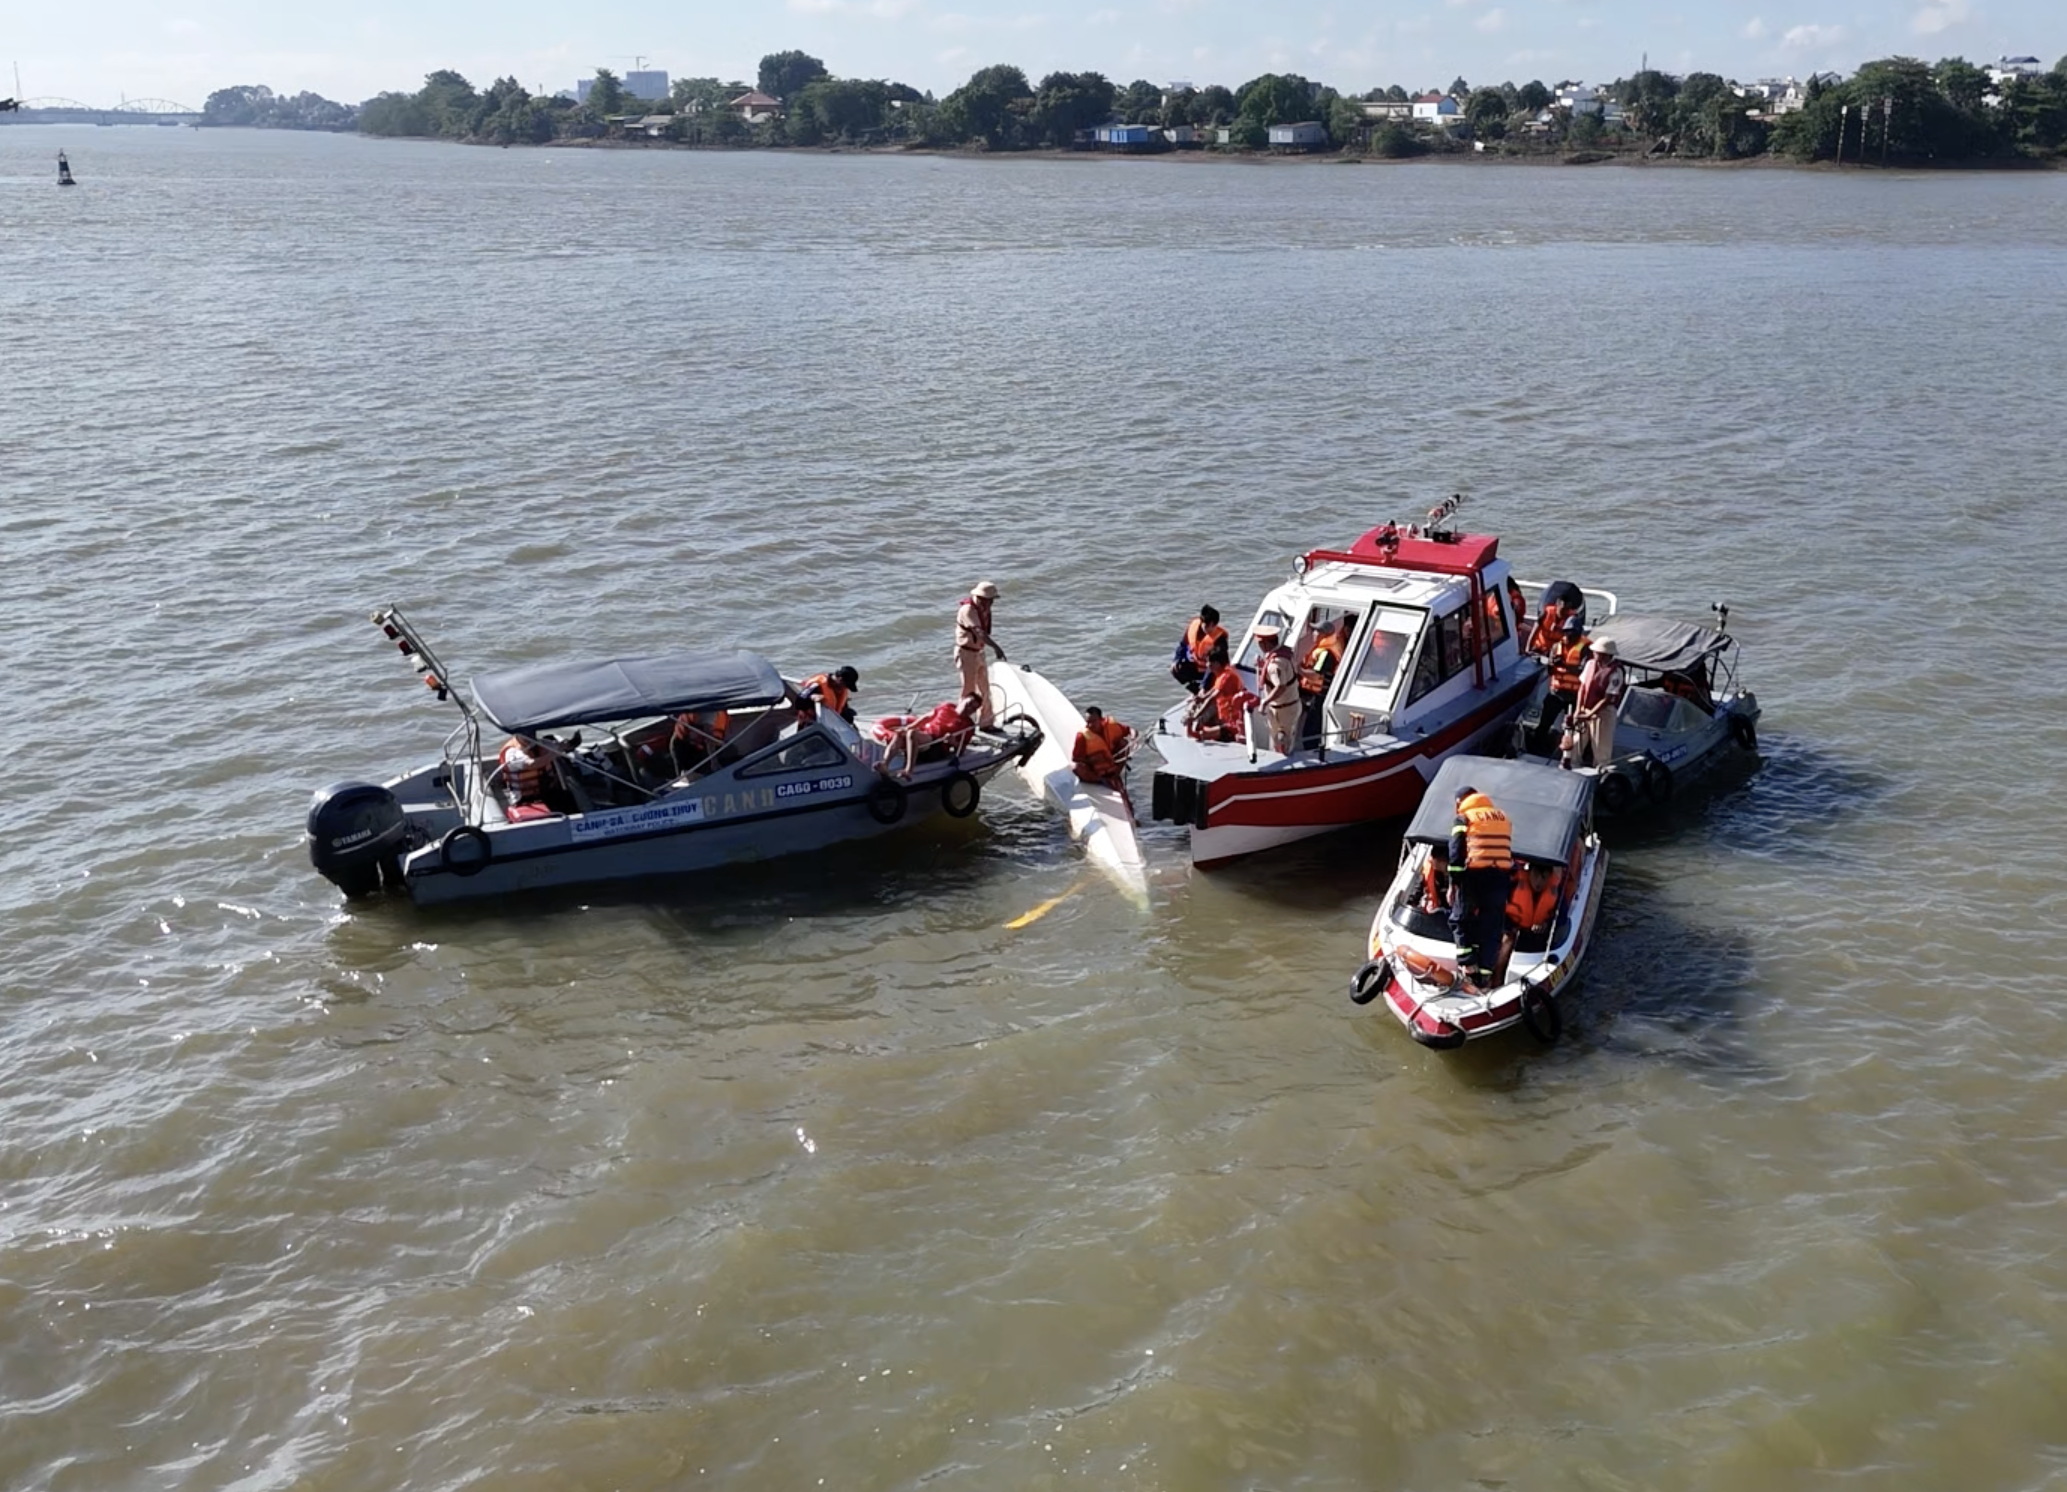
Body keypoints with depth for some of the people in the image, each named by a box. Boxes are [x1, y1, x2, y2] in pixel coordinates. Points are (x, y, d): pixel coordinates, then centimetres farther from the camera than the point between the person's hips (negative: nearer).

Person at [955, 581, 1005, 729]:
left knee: (984, 690, 14)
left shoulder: (984, 610, 5)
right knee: (969, 691, -4)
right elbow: (979, 632, -35)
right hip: (967, 653, -9)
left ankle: (986, 723, 25)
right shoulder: (968, 610, -23)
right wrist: (996, 647, -44)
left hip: (979, 653, 9)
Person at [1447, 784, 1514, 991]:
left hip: (1473, 875, -3)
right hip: (1500, 876, 3)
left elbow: (1456, 853, -4)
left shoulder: (1463, 818, 6)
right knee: (1492, 927, 10)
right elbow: (1509, 852, 20)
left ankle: (1468, 967, -1)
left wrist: (1453, 883, -3)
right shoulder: (1503, 817, 22)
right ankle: (1485, 974, 6)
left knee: (1460, 920, 12)